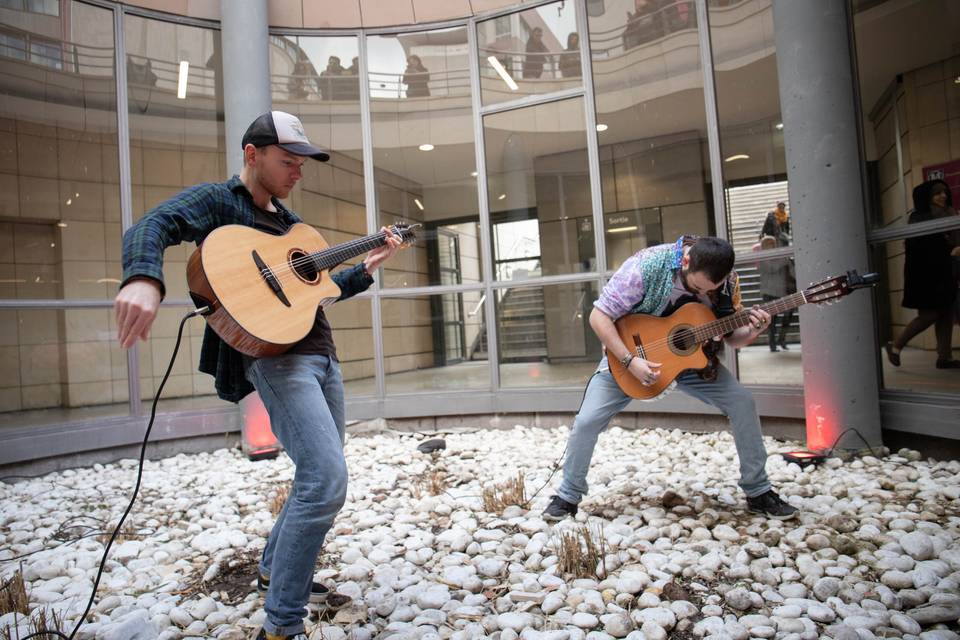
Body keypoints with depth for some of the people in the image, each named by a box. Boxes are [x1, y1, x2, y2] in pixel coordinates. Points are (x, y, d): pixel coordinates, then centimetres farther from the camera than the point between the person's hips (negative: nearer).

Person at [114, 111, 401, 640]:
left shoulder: (290, 222, 23)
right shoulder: (215, 201, 0)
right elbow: (152, 226, -20)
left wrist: (369, 265, 19)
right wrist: (143, 279, -41)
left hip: (320, 353, 9)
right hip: (272, 353, -9)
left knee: (321, 477, 16)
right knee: (326, 481, -20)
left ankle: (275, 568, 40)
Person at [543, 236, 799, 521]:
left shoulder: (726, 280, -15)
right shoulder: (645, 266, -29)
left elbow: (730, 336, -4)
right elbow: (599, 316, -26)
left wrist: (751, 332, -27)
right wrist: (630, 361, -34)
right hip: (630, 351, -3)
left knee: (743, 402, -10)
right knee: (587, 420, -14)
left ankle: (758, 492, 10)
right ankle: (568, 496, 8)